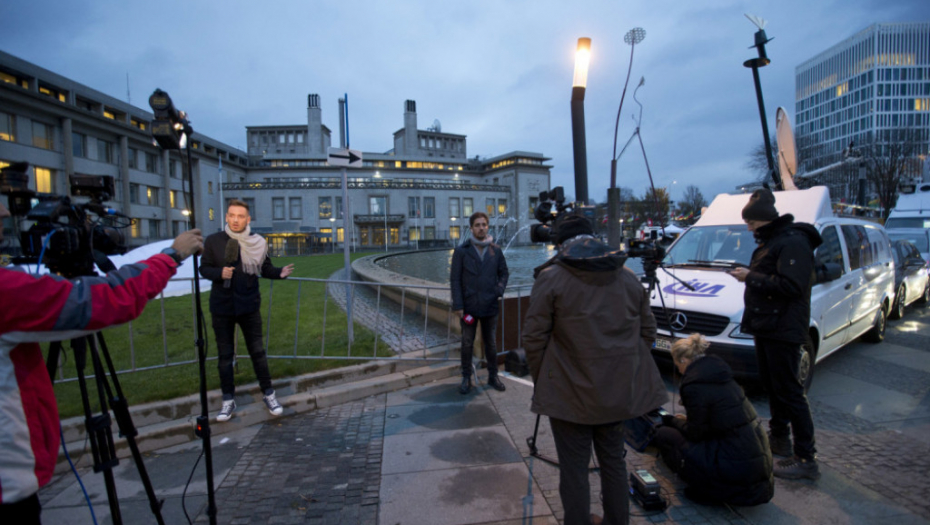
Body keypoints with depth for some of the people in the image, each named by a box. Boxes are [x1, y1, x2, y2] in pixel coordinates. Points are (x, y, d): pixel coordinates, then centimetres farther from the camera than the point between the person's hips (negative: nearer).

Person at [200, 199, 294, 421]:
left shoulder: (257, 242, -5)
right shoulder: (213, 241, -6)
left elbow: (265, 268, 1)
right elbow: (204, 268, 0)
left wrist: (280, 272, -20)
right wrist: (220, 272, -21)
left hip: (249, 306, 0)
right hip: (222, 307, 0)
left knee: (257, 351, 8)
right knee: (225, 355, 12)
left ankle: (268, 394, 21)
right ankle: (228, 399, 26)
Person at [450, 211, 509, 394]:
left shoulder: (496, 250, 2)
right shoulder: (461, 251, -5)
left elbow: (504, 273, 11)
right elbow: (455, 279, -6)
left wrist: (499, 289, -7)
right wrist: (457, 305, -11)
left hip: (490, 306, 2)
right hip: (468, 306, -2)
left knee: (491, 343, 14)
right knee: (467, 344, 10)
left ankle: (493, 376, 30)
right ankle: (466, 378, 24)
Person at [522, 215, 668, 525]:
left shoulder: (551, 278, -9)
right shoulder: (629, 277, 5)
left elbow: (534, 338, -10)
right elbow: (647, 331, 11)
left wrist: (541, 380, 3)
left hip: (570, 393, -5)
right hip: (620, 392, 5)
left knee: (574, 470, 8)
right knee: (614, 462, 21)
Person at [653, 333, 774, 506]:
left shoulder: (694, 385, -17)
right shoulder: (720, 375, 8)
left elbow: (695, 433, -7)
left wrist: (673, 421, 10)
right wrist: (685, 421, 24)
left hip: (738, 470, -9)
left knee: (664, 435, -3)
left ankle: (707, 490, 3)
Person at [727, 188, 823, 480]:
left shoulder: (793, 242, -16)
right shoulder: (769, 241, 16)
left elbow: (791, 285, -25)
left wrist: (751, 277, -19)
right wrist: (748, 276, 8)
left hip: (783, 330, -10)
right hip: (766, 327, 10)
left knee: (789, 391, -7)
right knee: (772, 387, 18)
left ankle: (806, 459, 1)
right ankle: (779, 439, 32)